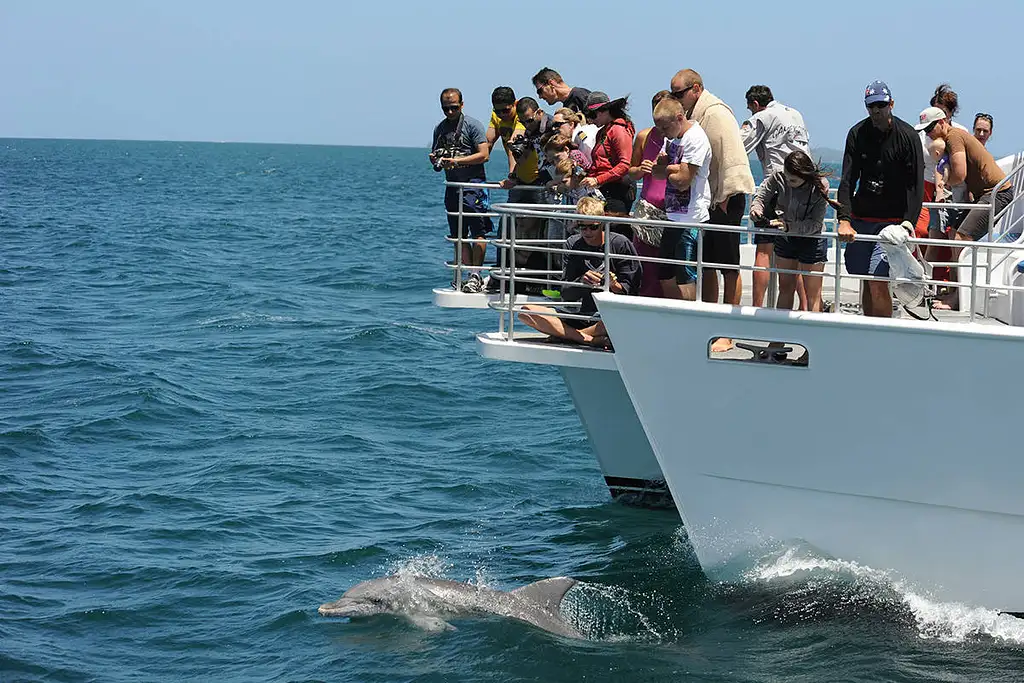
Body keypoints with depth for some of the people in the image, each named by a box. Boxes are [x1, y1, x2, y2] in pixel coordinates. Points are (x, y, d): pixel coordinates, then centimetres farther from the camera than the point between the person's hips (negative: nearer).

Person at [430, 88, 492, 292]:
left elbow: (484, 155, -12)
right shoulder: (439, 129, 17)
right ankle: (464, 275, 7)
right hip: (452, 186, 7)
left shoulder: (472, 125, -3)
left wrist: (457, 161, -19)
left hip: (473, 185, -7)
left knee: (477, 232, -11)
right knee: (458, 236, 5)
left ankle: (475, 275, -13)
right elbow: (437, 165, 24)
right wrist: (435, 161, -1)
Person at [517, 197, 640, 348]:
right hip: (581, 316, 4)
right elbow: (566, 295, -1)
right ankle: (588, 339, -25)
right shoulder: (572, 245, 4)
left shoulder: (620, 244, -4)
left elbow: (630, 291, -5)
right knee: (526, 311, -16)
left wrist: (614, 286, -28)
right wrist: (581, 282, -23)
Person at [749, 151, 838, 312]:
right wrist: (756, 209, -27)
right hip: (785, 239, 4)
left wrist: (788, 226, -39)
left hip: (811, 241, -4)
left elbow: (816, 224, -26)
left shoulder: (820, 186, -27)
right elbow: (761, 196, -4)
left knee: (812, 293, 1)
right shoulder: (779, 178, -17)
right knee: (785, 288, 14)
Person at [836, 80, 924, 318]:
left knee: (878, 282, -14)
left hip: (892, 220, -4)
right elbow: (847, 181, -3)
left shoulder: (907, 136, -9)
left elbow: (916, 186, -10)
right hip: (861, 218, 4)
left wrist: (908, 225, -20)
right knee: (866, 282, 9)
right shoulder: (857, 134, 0)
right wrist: (844, 220, -16)